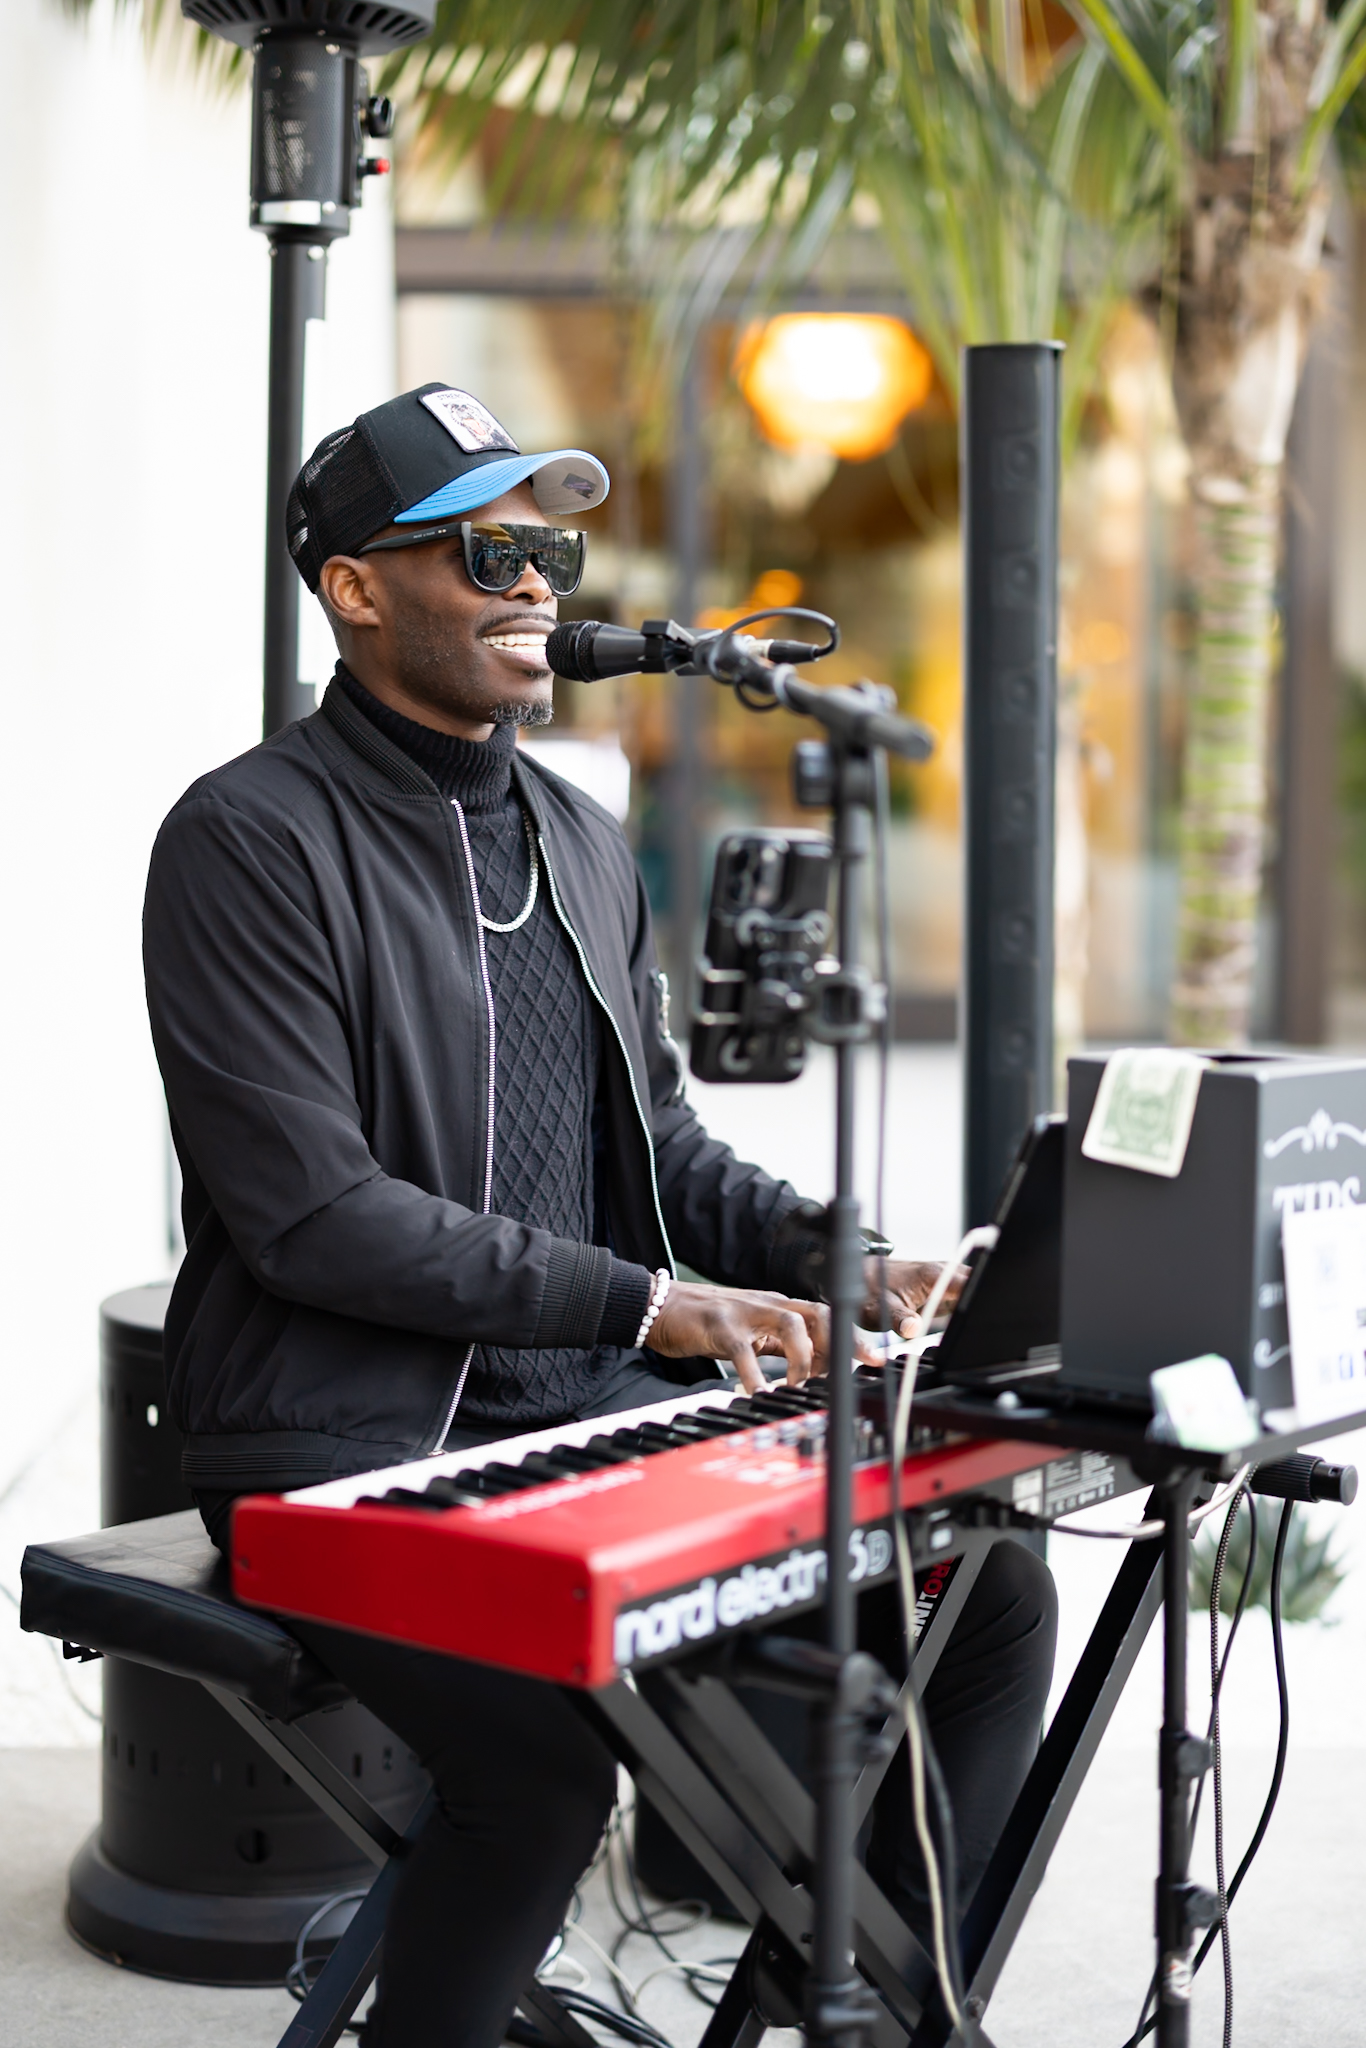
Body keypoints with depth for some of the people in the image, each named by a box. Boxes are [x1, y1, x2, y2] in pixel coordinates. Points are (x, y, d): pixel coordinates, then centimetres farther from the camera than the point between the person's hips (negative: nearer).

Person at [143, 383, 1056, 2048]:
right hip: (353, 1452, -7)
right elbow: (310, 1211, -16)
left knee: (983, 1590, -5)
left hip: (601, 1413, 7)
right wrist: (644, 1303, -17)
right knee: (549, 1750, -33)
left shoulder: (581, 842, 16)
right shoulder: (250, 840, -8)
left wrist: (830, 1262, 0)